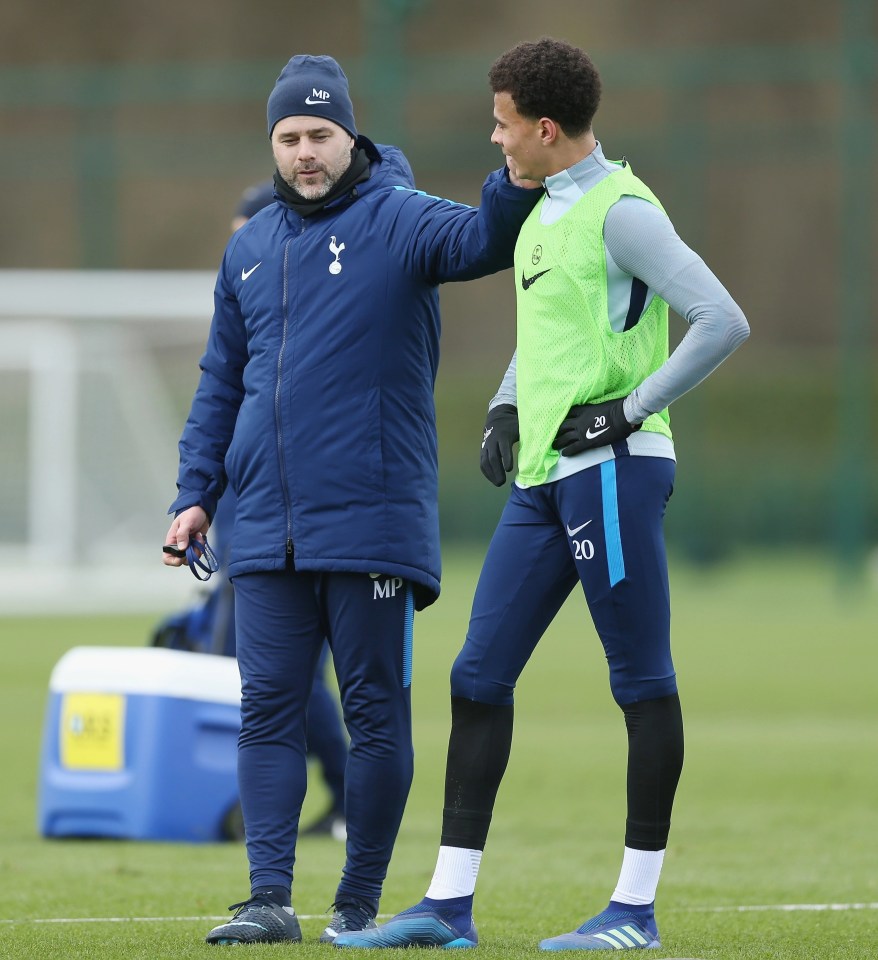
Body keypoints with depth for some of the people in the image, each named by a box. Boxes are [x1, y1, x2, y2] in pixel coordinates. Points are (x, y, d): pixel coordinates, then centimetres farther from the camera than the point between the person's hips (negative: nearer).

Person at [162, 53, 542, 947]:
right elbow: (220, 382, 20)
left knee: (376, 712, 1)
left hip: (372, 520, -5)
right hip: (267, 528, 5)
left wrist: (516, 188, -44)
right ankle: (269, 898, 2)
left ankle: (359, 903, 7)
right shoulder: (250, 248, 15)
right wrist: (194, 493, 12)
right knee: (267, 709, 1)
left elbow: (480, 242, -23)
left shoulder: (397, 219, -3)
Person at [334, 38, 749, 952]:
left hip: (612, 469, -10)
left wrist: (629, 409, -16)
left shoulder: (621, 213, -12)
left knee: (641, 682, -2)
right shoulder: (545, 212, 16)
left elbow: (723, 322, -18)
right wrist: (505, 408, 15)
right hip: (543, 475, 10)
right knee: (478, 676, 6)